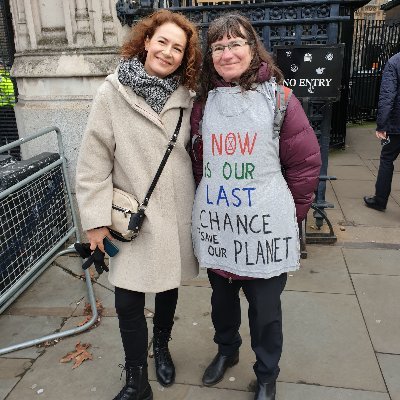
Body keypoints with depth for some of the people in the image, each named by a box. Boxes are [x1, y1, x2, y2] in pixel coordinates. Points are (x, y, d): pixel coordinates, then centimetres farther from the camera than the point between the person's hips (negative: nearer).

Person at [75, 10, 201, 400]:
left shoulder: (185, 96, 2)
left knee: (169, 288, 19)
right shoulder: (112, 93, -8)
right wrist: (96, 219, -10)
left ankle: (161, 346, 48)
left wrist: (197, 203, 11)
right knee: (128, 303, 2)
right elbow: (93, 161, -8)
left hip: (176, 214, 3)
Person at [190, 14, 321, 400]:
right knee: (222, 298, 22)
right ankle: (226, 350, 51)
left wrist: (289, 211, 1)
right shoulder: (203, 103, 4)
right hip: (215, 223, 4)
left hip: (264, 226, -3)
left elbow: (306, 162, -4)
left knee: (265, 308, 12)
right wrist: (208, 198, 9)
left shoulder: (279, 98, -6)